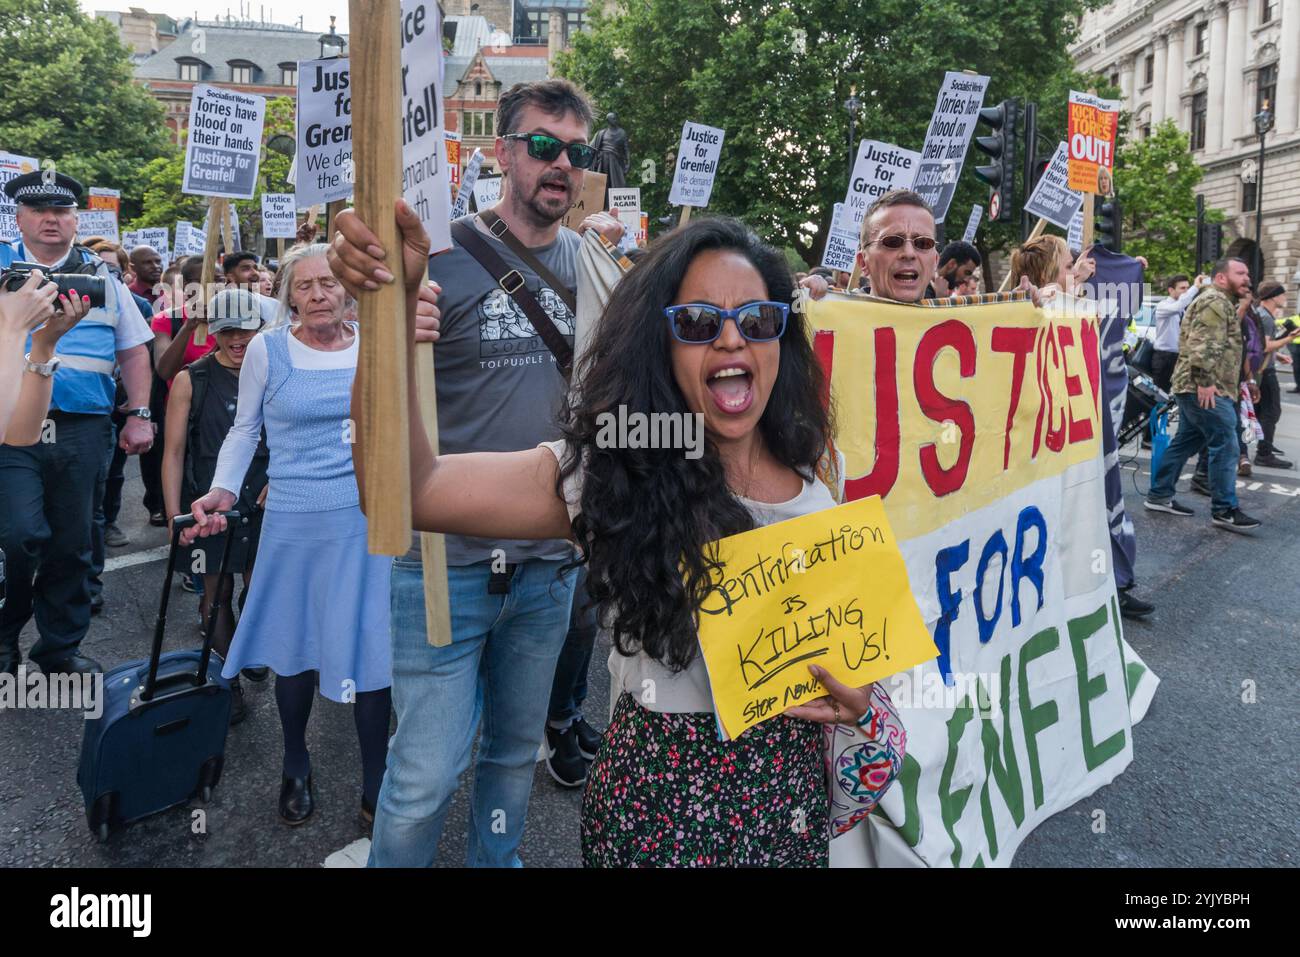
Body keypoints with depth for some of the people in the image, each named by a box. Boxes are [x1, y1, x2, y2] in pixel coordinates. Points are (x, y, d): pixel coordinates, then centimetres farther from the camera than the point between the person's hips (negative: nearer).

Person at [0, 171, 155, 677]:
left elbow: (133, 350, 15)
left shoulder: (102, 276, 13)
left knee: (71, 545, 8)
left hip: (81, 428, 2)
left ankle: (60, 648, 22)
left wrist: (139, 416, 8)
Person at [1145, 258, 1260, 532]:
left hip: (1193, 387, 11)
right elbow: (1202, 345, -22)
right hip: (1205, 389, -11)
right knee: (1225, 446, -9)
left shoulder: (1222, 303, 24)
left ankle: (1159, 495, 19)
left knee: (1185, 442, 14)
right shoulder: (1215, 301, -11)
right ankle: (1224, 510, -4)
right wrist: (1205, 381, -25)